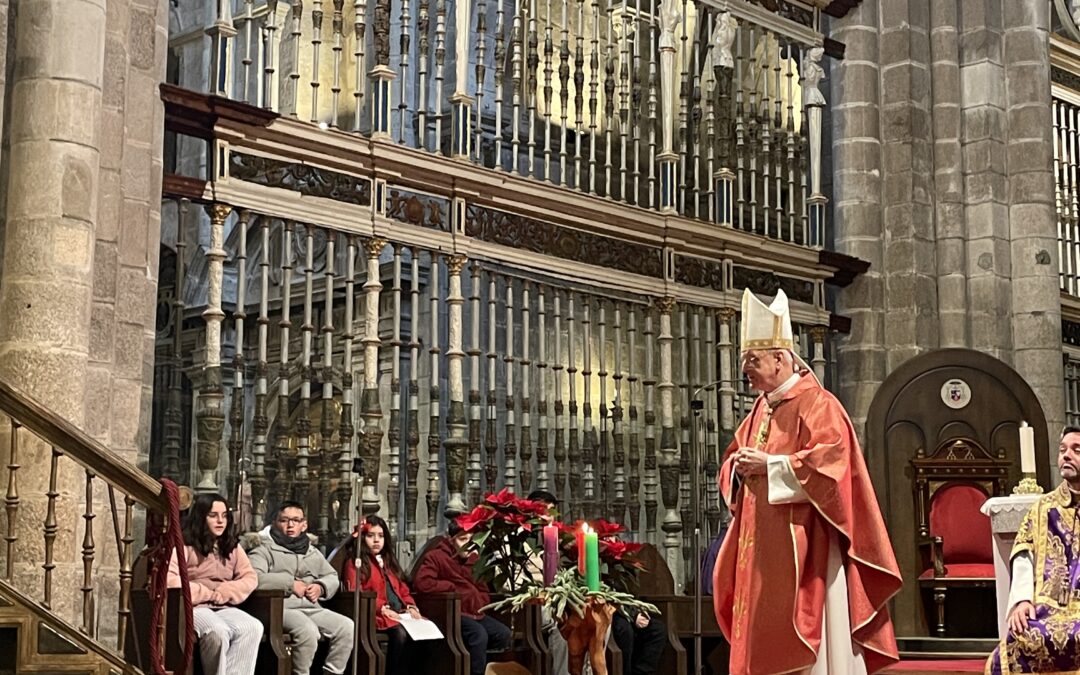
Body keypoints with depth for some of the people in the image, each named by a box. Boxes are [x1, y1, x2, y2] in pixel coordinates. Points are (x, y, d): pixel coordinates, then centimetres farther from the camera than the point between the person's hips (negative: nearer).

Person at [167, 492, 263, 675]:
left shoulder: (232, 546, 17)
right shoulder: (184, 545, -1)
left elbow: (250, 578, 11)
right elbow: (168, 579, -14)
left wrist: (228, 591, -10)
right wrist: (207, 594, -12)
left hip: (224, 608, 5)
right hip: (193, 607, -5)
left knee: (253, 628, -28)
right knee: (218, 631, -38)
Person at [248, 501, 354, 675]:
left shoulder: (313, 552, 25)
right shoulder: (265, 550, 6)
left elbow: (332, 577, 27)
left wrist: (321, 587, 3)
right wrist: (291, 583, -11)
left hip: (312, 608, 6)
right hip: (282, 609, -6)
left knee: (347, 626, -18)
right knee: (308, 630, -35)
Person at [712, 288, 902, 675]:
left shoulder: (817, 404, -9)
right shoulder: (761, 409, 16)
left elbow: (828, 462, -21)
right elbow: (734, 458, 23)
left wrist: (769, 465, -18)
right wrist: (739, 466, -1)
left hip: (800, 546, -8)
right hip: (762, 545, 8)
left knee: (801, 639, -7)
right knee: (763, 634, 7)